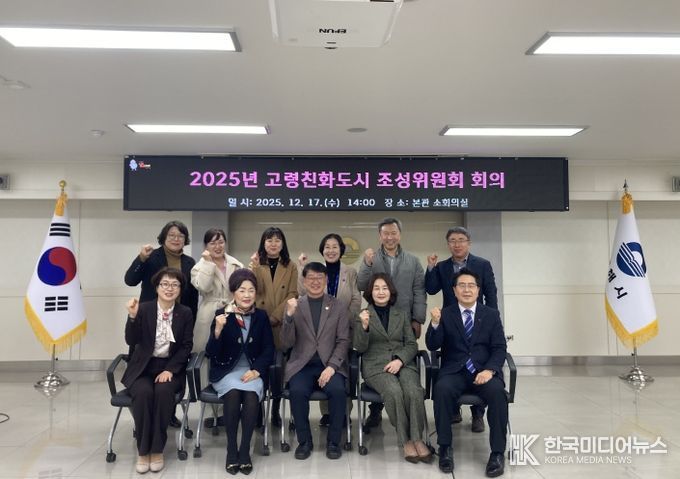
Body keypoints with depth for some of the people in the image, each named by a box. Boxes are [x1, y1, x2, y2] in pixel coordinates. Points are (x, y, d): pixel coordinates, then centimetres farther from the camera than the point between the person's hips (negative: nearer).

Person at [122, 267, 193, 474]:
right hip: (143, 367, 0)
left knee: (163, 391, -31)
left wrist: (170, 370, -14)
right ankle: (143, 450, -15)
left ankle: (157, 449, -16)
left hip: (171, 367, 0)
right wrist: (132, 317, -27)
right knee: (143, 392, -31)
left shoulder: (185, 313, 1)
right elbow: (131, 342, -11)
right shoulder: (144, 309, -2)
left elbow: (186, 347, -1)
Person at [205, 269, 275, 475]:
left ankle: (245, 450, -14)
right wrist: (218, 330, -27)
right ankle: (231, 450, -14)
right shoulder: (221, 315, -4)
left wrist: (256, 370, -14)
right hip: (226, 371, -1)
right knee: (233, 394, -31)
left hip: (252, 370, 1)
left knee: (251, 396, -29)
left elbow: (268, 350, 3)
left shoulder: (261, 316, 3)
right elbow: (211, 354, -9)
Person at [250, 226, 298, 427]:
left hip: (281, 324, 0)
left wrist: (274, 317, -10)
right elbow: (254, 290, -9)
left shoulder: (290, 267, 7)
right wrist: (255, 268, -23)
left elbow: (292, 295, -1)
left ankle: (276, 411, 15)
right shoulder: (256, 264, 6)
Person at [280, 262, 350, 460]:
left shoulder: (337, 307, 7)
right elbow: (286, 344, -1)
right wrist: (289, 315, -17)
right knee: (297, 391, -29)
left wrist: (332, 366, -15)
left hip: (330, 364, 0)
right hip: (302, 364, 0)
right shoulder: (294, 306, 6)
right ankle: (304, 441, -6)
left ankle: (333, 441, -6)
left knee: (338, 390, -28)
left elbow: (343, 341, 1)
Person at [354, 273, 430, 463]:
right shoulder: (363, 316, 9)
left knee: (414, 391, -30)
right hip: (376, 365, -2)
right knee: (394, 392, -32)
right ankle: (406, 441, -17)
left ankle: (417, 438, -18)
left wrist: (400, 360, -10)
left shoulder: (402, 315, 16)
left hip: (403, 363, 2)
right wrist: (364, 326, -19)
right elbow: (360, 348, 0)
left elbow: (412, 345, 10)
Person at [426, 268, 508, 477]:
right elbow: (432, 346, 0)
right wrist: (435, 323, -19)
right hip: (454, 372, 0)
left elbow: (499, 348, 3)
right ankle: (445, 448, -17)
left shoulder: (491, 314, 11)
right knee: (442, 389, -32)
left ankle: (497, 452, -19)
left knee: (497, 391, -31)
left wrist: (489, 370, -16)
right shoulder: (445, 314, 9)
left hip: (484, 371, 0)